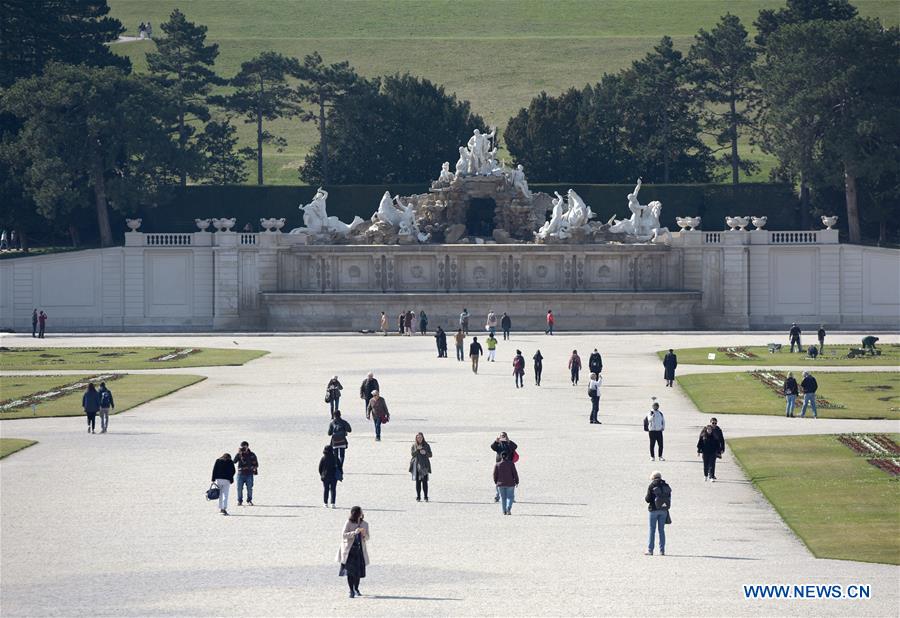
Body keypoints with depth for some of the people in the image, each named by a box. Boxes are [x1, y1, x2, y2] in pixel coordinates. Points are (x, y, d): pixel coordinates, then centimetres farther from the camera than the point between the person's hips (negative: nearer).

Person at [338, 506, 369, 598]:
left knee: (358, 571, 4)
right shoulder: (348, 523, -4)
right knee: (350, 571, -7)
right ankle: (351, 591, -2)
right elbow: (343, 535, -10)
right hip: (350, 549, -4)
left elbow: (367, 539, 13)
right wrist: (354, 533, -22)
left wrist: (364, 535, -10)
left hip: (360, 550, 4)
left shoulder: (365, 524, 8)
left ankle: (356, 589, 22)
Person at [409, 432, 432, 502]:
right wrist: (417, 450, -18)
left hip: (424, 465, -1)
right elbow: (412, 454, -4)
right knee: (418, 481, 0)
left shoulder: (426, 445, 6)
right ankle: (418, 497, 5)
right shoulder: (414, 446, 7)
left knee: (424, 481, -6)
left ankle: (426, 497, -3)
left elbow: (430, 455, 5)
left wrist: (425, 453, -14)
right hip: (417, 466, 1)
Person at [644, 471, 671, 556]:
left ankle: (650, 549, 1)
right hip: (664, 510, 4)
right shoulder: (666, 486, 3)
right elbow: (669, 498, 6)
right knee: (661, 530, 9)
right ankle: (662, 550, 8)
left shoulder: (652, 486, -8)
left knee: (652, 530, 3)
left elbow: (648, 499, -9)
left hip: (654, 510, -4)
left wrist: (645, 498, 12)